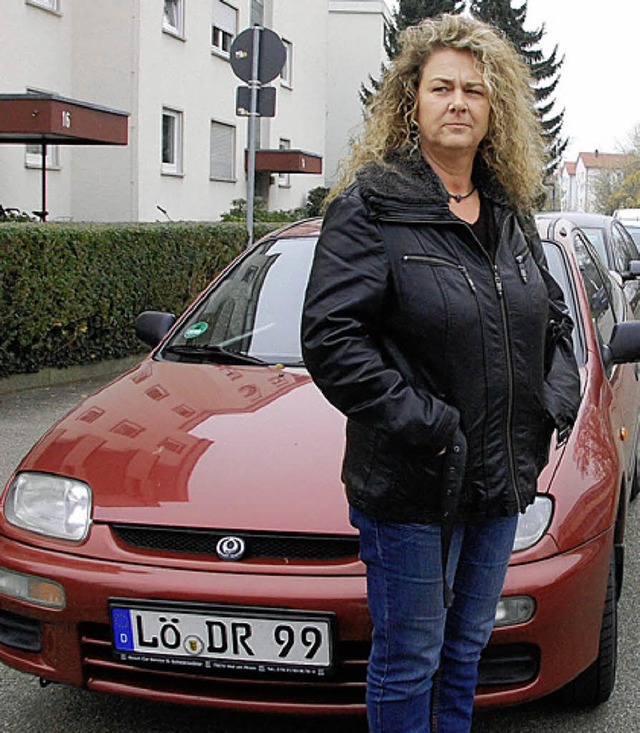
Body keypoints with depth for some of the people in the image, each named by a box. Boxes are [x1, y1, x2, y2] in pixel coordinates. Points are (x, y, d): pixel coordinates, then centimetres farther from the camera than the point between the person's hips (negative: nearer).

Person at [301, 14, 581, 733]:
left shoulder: (510, 213, 10)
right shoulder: (370, 204, -11)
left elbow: (554, 322, 21)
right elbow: (329, 338, -18)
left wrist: (557, 402, 4)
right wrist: (421, 425, -22)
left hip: (500, 484, 7)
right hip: (410, 488, -6)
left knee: (466, 650, 21)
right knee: (408, 663, 7)